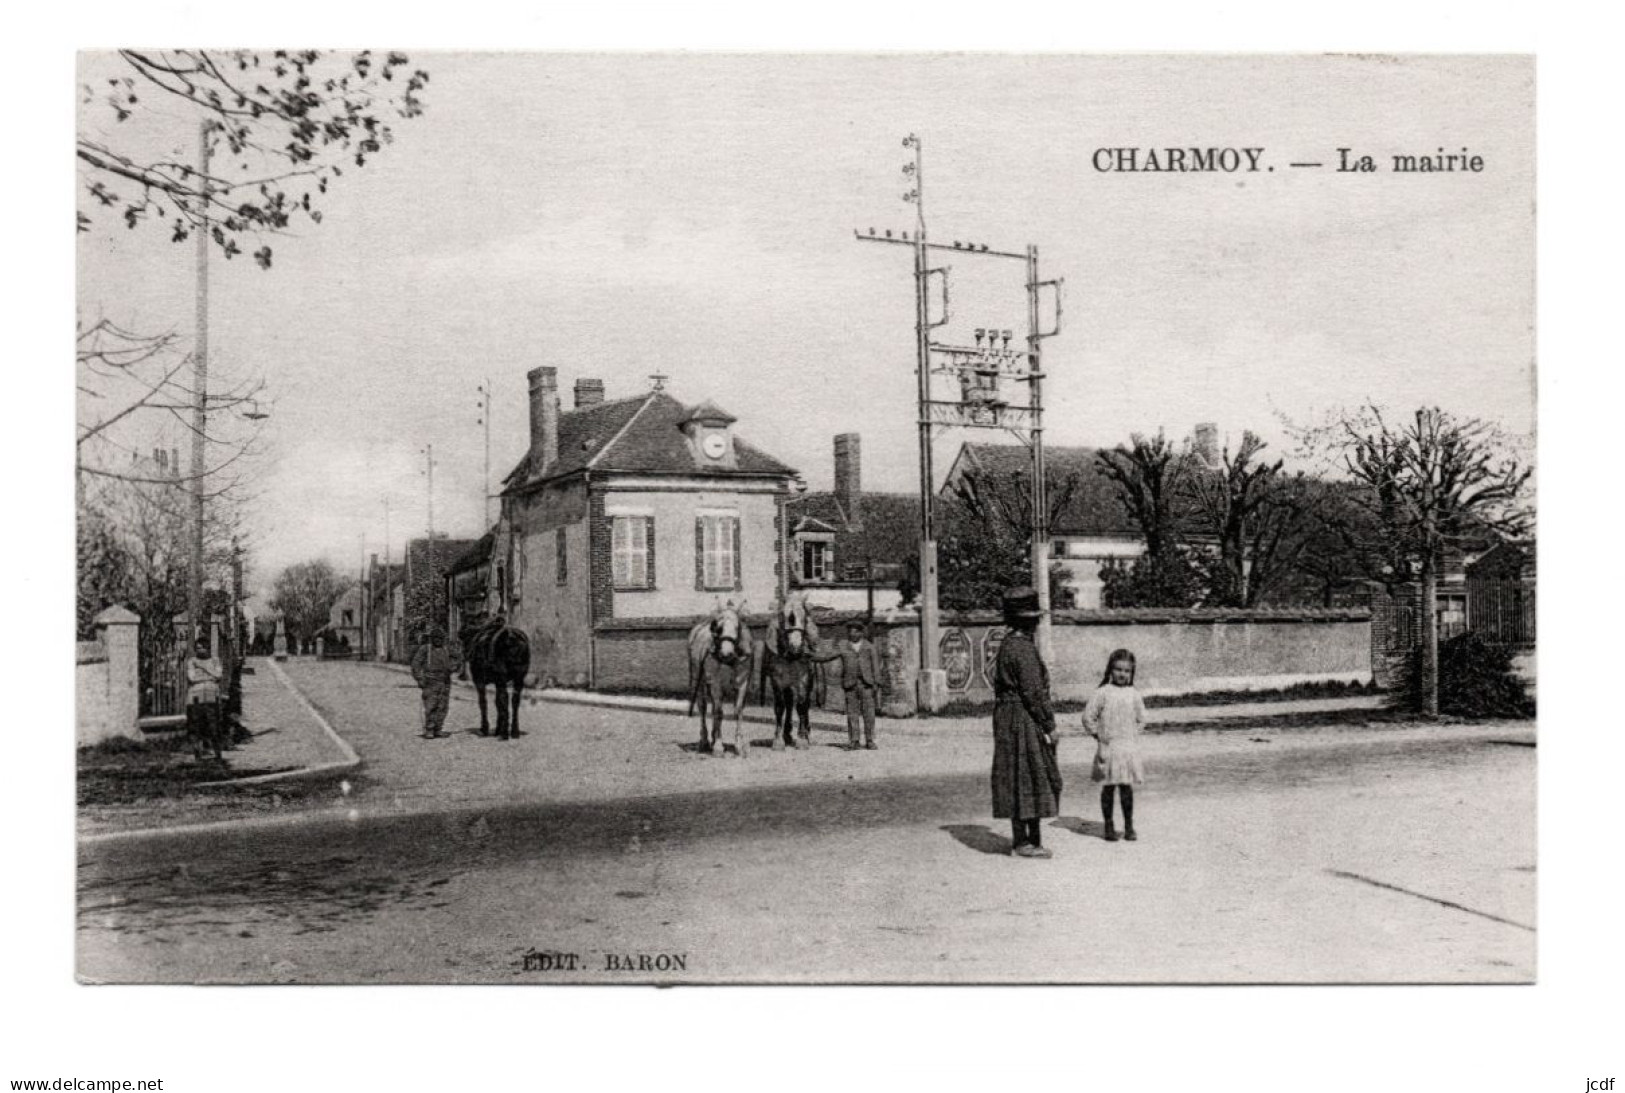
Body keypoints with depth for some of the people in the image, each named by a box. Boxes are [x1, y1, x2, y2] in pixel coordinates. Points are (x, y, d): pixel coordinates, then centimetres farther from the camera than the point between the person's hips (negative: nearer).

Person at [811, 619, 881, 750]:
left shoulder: (869, 646, 9)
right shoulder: (842, 647, 8)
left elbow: (875, 664, 8)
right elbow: (826, 656, 6)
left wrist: (876, 682, 1)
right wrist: (811, 655, -4)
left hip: (866, 683, 0)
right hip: (850, 684, 0)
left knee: (868, 712, -2)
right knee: (852, 713, 0)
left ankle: (870, 741, 4)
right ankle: (854, 741, 5)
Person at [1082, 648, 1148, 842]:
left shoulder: (1134, 695, 5)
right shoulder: (1103, 693, -3)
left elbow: (1141, 719, 17)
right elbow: (1088, 716, -1)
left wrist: (1132, 735, 9)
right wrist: (1098, 735, 0)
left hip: (1128, 747, 2)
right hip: (1107, 748, -2)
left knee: (1126, 787, 3)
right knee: (1108, 787, 3)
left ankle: (1129, 826, 12)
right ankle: (1109, 826, 12)